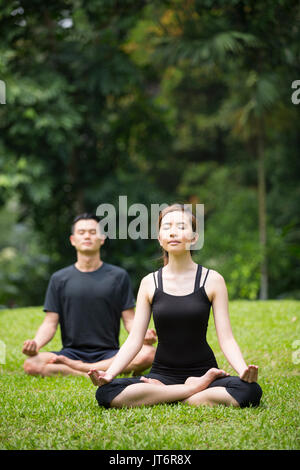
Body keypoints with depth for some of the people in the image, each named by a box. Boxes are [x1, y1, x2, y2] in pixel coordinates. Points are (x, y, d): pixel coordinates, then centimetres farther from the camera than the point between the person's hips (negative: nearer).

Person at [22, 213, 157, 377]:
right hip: (72, 352, 0)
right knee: (31, 364, -30)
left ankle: (78, 367, -24)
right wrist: (35, 343, -15)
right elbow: (50, 322, 6)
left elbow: (129, 319, 6)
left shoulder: (118, 276, 8)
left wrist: (143, 334, -17)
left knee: (148, 354, -31)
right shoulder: (59, 279, 10)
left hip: (108, 354, 1)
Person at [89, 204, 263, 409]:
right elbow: (134, 340, 2)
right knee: (106, 393, -28)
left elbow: (226, 339, -4)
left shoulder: (212, 280, 0)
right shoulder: (150, 283, 5)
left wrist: (244, 372, -24)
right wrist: (108, 374, -15)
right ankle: (195, 389, -15)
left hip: (203, 371, -1)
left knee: (249, 391, -33)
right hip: (163, 374, 1)